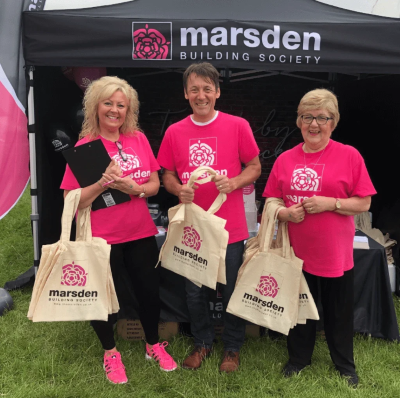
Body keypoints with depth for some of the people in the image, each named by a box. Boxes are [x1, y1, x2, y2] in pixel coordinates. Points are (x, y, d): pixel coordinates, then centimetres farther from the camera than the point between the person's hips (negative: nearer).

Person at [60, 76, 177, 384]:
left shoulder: (139, 139, 1)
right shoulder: (85, 146, -10)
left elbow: (155, 185, 4)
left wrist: (135, 188, -16)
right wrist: (102, 184, -27)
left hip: (141, 234, 4)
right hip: (102, 238, -4)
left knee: (150, 290, 13)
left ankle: (153, 345, 40)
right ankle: (110, 352, 36)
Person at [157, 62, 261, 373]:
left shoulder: (237, 126, -5)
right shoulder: (175, 132, 2)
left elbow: (255, 167, 1)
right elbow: (167, 175, 9)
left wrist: (234, 182, -18)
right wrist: (178, 189, -13)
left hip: (230, 227, -2)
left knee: (232, 291, 11)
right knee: (195, 292, 16)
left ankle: (233, 347, 34)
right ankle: (202, 342, 39)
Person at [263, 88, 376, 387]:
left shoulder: (349, 156, -7)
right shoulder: (285, 159, 1)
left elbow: (363, 204, -6)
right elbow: (271, 202, 7)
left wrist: (330, 203, -20)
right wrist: (285, 213, -13)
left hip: (336, 253, -2)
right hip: (297, 251, 3)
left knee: (339, 312, 13)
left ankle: (345, 365, 36)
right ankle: (299, 358, 39)